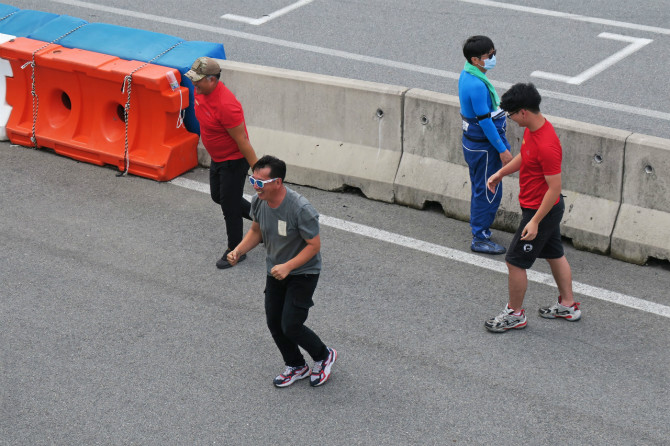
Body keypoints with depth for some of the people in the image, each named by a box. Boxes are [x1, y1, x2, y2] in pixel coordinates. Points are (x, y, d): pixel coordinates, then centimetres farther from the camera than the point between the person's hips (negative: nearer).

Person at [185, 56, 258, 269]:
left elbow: (242, 140, -29)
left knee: (229, 206, 4)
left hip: (234, 161, -10)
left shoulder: (225, 105, -34)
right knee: (218, 196, 24)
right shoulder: (201, 92, -6)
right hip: (217, 158, 10)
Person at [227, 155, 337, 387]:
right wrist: (238, 250, -9)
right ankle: (296, 366, 34)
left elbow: (314, 245, -23)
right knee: (274, 322, 11)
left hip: (302, 273, -7)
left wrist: (288, 267, -31)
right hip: (276, 270, 7)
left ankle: (324, 356, 21)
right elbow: (256, 231, 8)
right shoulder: (258, 201, -10)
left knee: (290, 326, -8)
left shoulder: (301, 209, -31)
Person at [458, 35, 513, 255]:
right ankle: (480, 239, 11)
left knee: (480, 189, 20)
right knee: (489, 192, 1)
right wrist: (502, 149, -18)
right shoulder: (477, 85, -28)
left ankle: (479, 233, 32)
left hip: (473, 140, 10)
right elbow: (485, 121, -25)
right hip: (483, 145, -10)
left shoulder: (467, 73, 4)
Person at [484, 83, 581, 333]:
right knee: (555, 255, 22)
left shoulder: (546, 146, -32)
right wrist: (501, 173, 19)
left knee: (515, 261, 2)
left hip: (541, 210, -10)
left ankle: (515, 314, 19)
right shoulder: (532, 129, -2)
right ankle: (568, 305, 38)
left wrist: (535, 222, -25)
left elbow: (554, 187, -28)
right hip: (550, 208, 10)